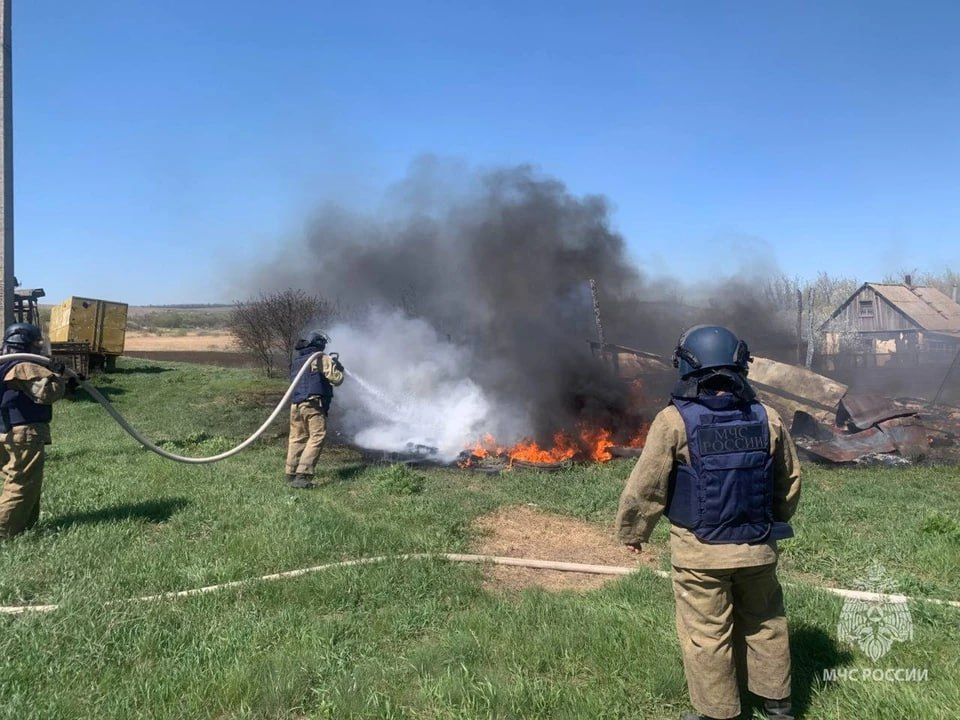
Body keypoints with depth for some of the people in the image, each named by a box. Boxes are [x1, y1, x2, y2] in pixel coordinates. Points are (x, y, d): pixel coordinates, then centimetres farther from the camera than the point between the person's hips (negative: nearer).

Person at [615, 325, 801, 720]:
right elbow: (790, 482, 10)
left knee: (705, 633, 11)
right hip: (758, 548, 5)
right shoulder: (767, 419, -1)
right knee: (764, 624, 23)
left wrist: (631, 531, 5)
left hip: (701, 553, -4)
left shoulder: (675, 420, -15)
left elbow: (646, 487, -12)